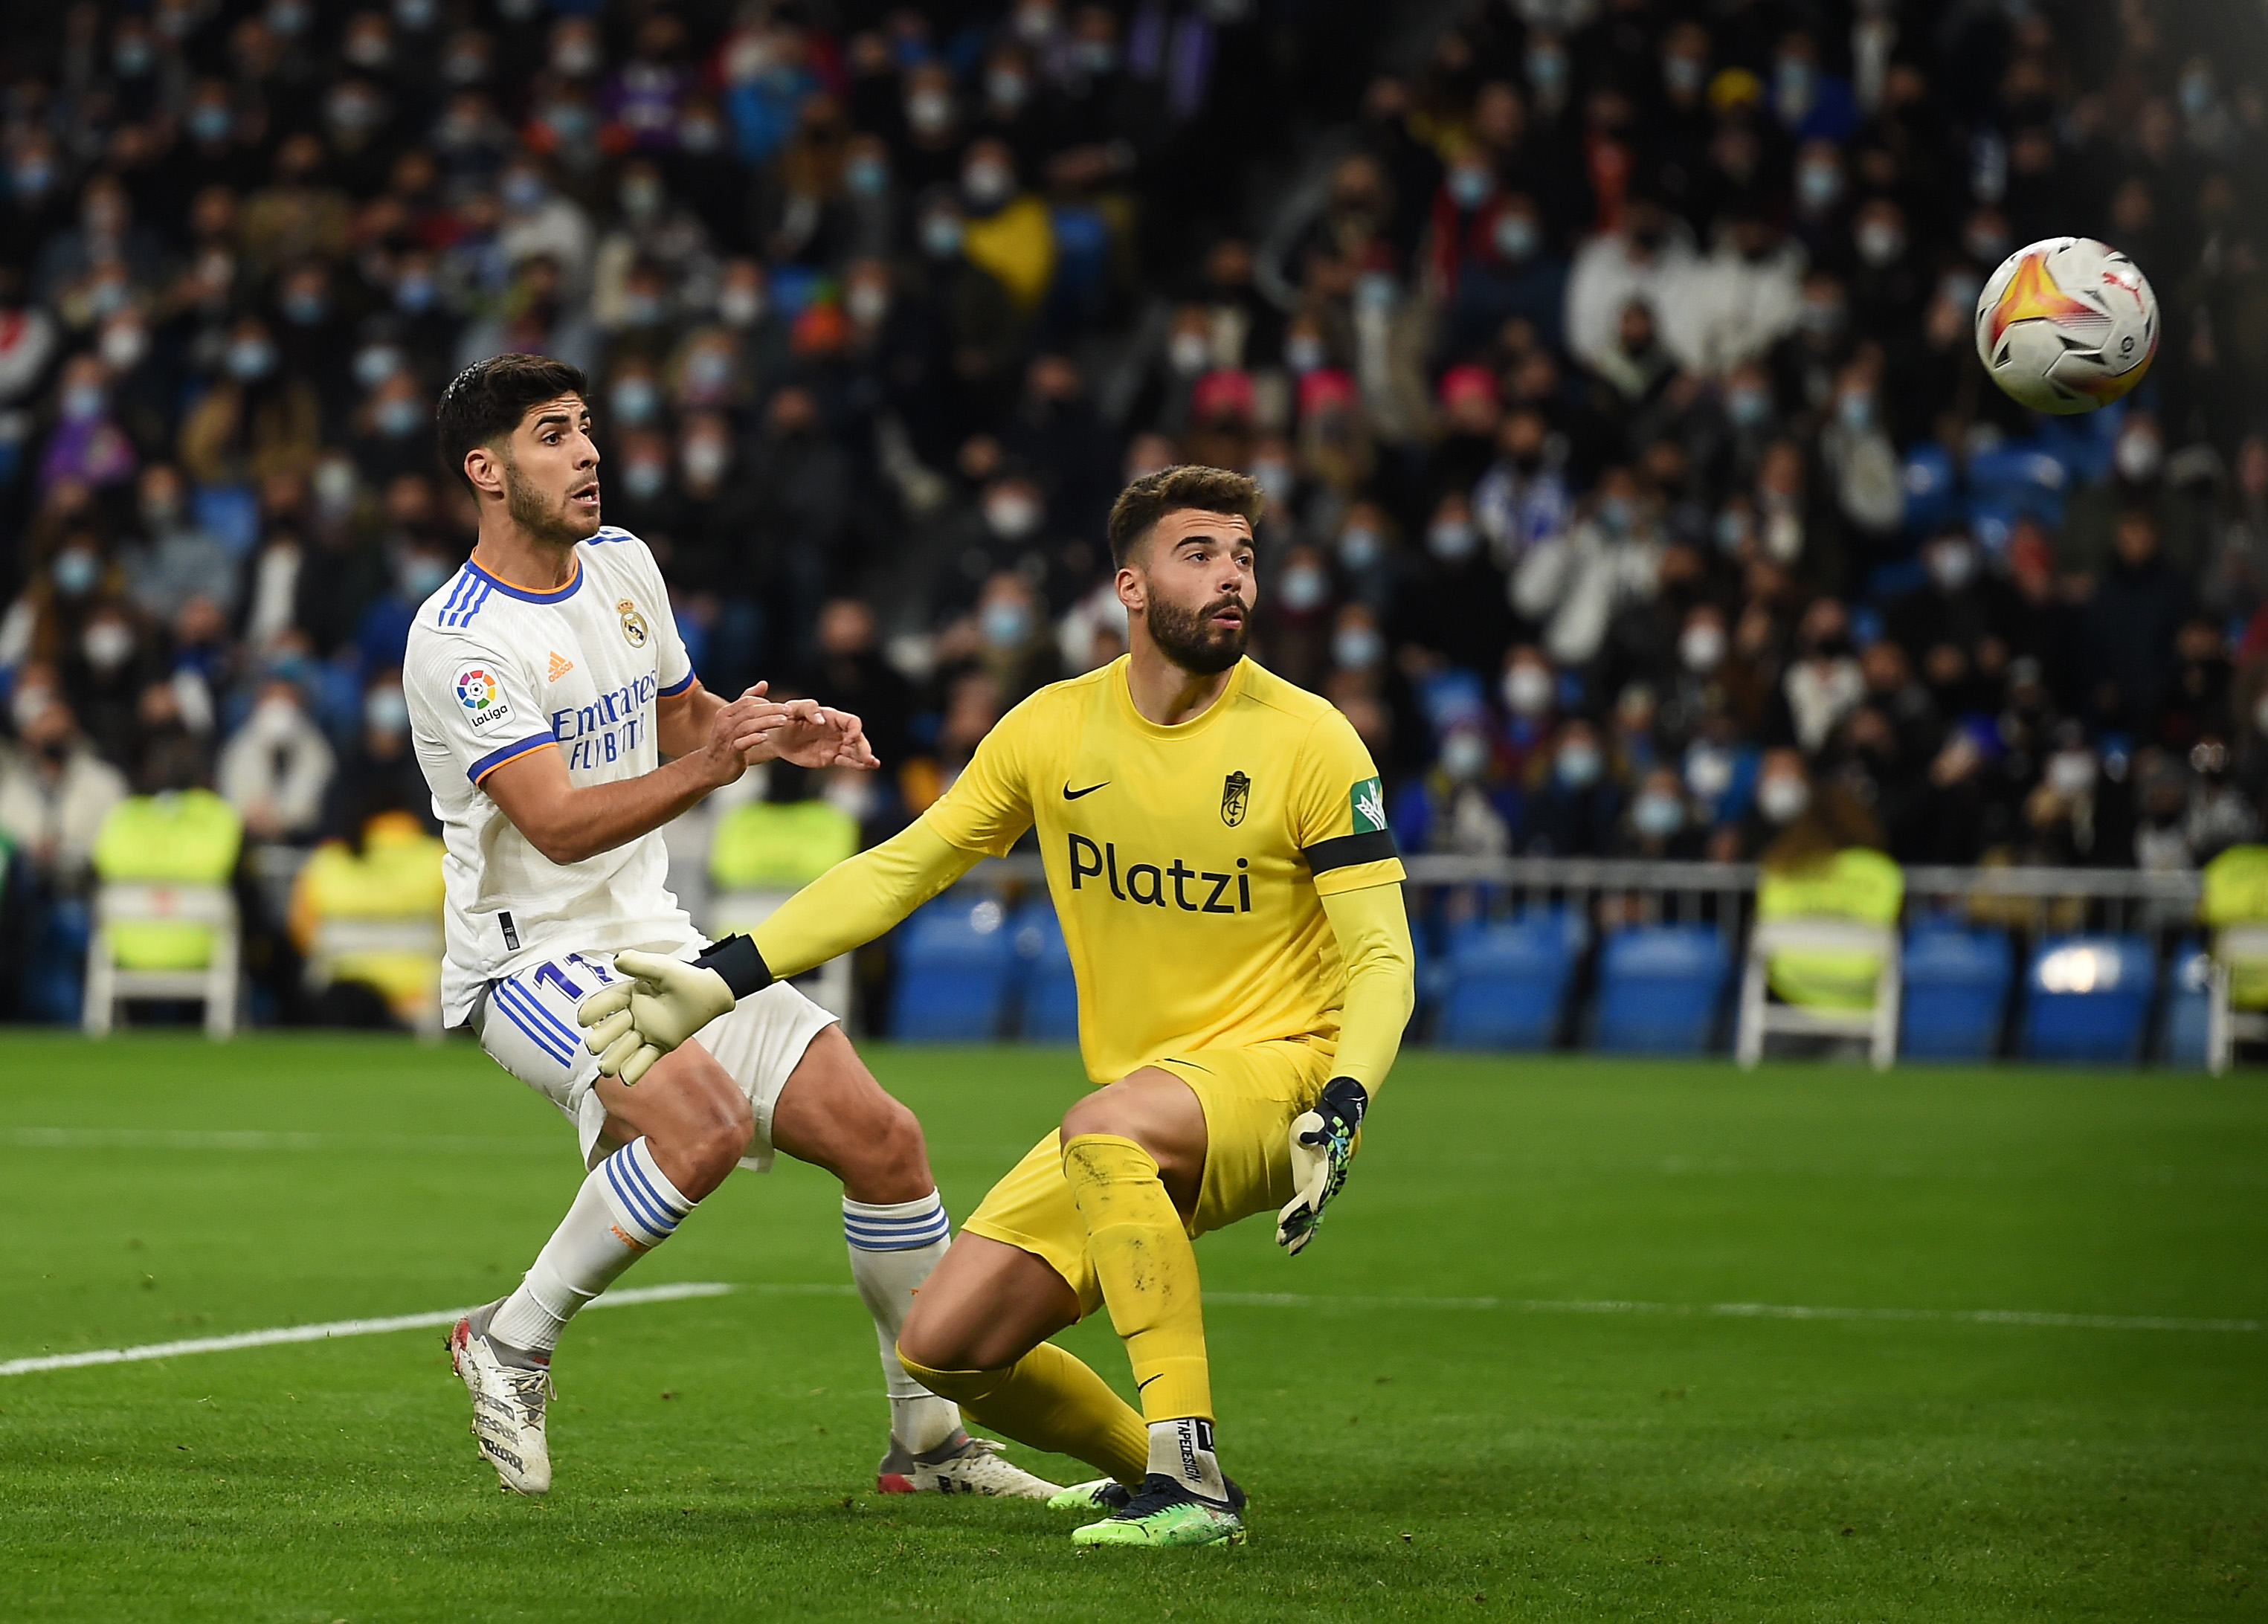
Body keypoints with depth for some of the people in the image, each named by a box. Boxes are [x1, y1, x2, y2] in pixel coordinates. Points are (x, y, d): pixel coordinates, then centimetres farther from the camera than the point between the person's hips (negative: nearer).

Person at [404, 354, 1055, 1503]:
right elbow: (559, 824, -27)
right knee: (704, 1128, -33)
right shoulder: (459, 640, -18)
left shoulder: (623, 565, 7)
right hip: (531, 956, -7)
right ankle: (509, 1345, -13)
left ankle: (932, 1437, 9)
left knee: (883, 1138, -3)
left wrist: (775, 733, 3)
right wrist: (704, 770, -39)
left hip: (654, 938, 8)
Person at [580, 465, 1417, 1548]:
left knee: (1104, 1129, -38)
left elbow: (1382, 957, -10)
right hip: (1137, 1109, 5)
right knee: (944, 1346, -6)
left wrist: (1341, 1109, -28)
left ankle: (1191, 1481, -34)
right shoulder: (1055, 729, 2)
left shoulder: (1308, 740, -9)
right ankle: (1149, 1470, 21)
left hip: (1277, 1065, -5)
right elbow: (900, 869, 10)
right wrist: (723, 981, 4)